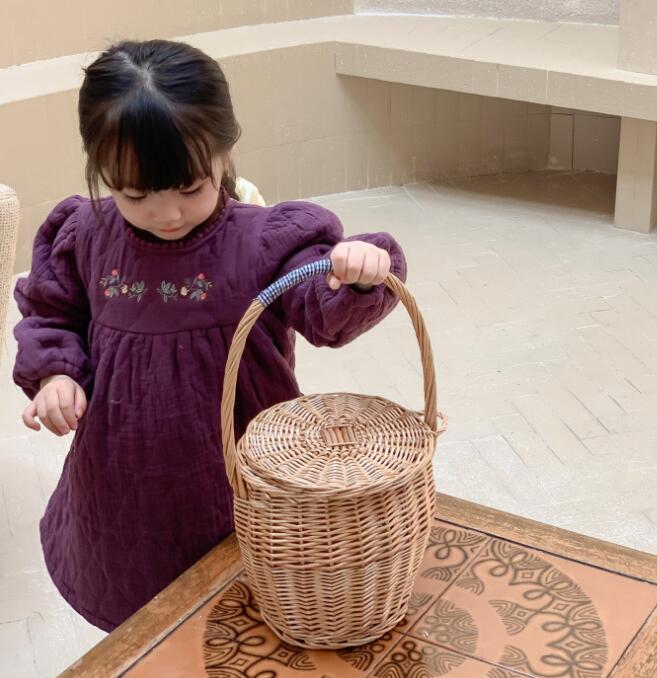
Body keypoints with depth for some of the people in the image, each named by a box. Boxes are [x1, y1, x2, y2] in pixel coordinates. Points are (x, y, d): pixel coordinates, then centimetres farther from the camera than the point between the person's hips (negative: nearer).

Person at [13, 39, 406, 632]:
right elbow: (50, 314, 9)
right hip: (123, 486, 3)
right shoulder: (85, 237, -7)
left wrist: (361, 276, -50)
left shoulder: (267, 241, -18)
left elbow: (328, 311, -28)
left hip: (242, 483, -3)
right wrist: (52, 372, -10)